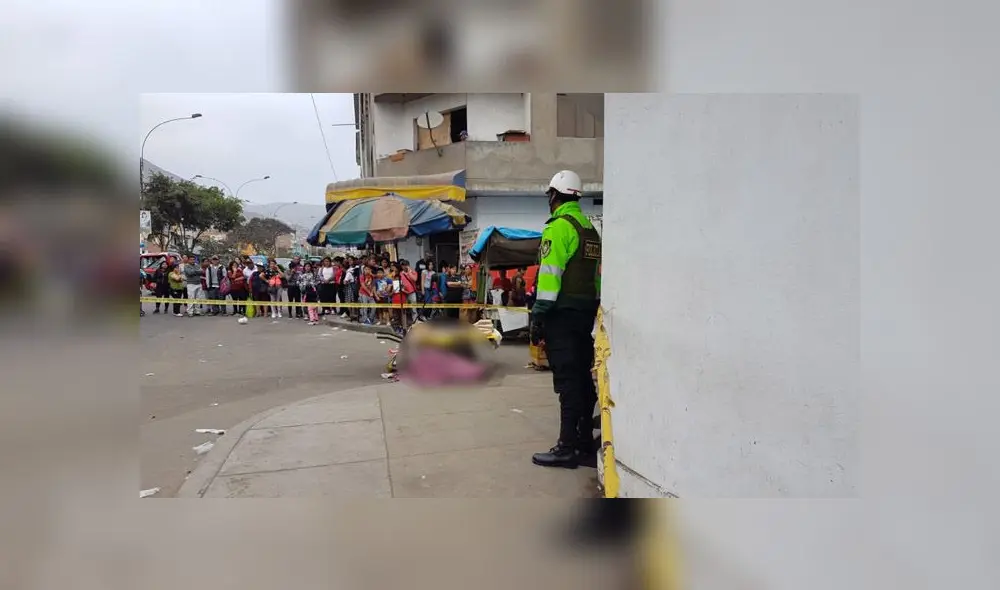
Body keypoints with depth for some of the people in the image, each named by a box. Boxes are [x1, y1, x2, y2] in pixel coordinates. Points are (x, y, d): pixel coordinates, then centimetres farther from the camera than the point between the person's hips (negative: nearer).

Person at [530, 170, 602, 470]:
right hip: (587, 313, 9)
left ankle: (567, 448, 0)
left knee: (567, 380, -6)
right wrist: (591, 310, 18)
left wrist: (538, 314, -15)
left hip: (562, 313, -9)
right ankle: (586, 445, 19)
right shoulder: (590, 228, 17)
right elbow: (596, 273, 16)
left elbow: (550, 274, -17)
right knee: (583, 378, 12)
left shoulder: (559, 226, -9)